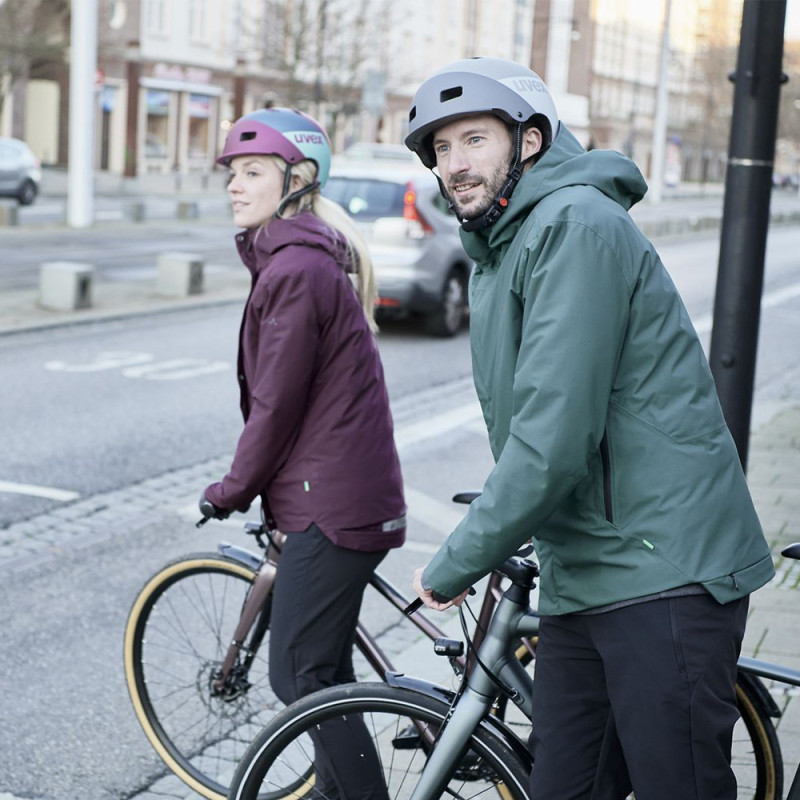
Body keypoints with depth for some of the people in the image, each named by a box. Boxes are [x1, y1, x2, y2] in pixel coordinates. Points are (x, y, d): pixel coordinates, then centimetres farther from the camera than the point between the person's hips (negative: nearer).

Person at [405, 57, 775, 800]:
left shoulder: (575, 224, -14)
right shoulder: (495, 254, 18)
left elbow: (554, 438, -22)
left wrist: (454, 565, -12)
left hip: (662, 575, -9)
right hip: (581, 583, 9)